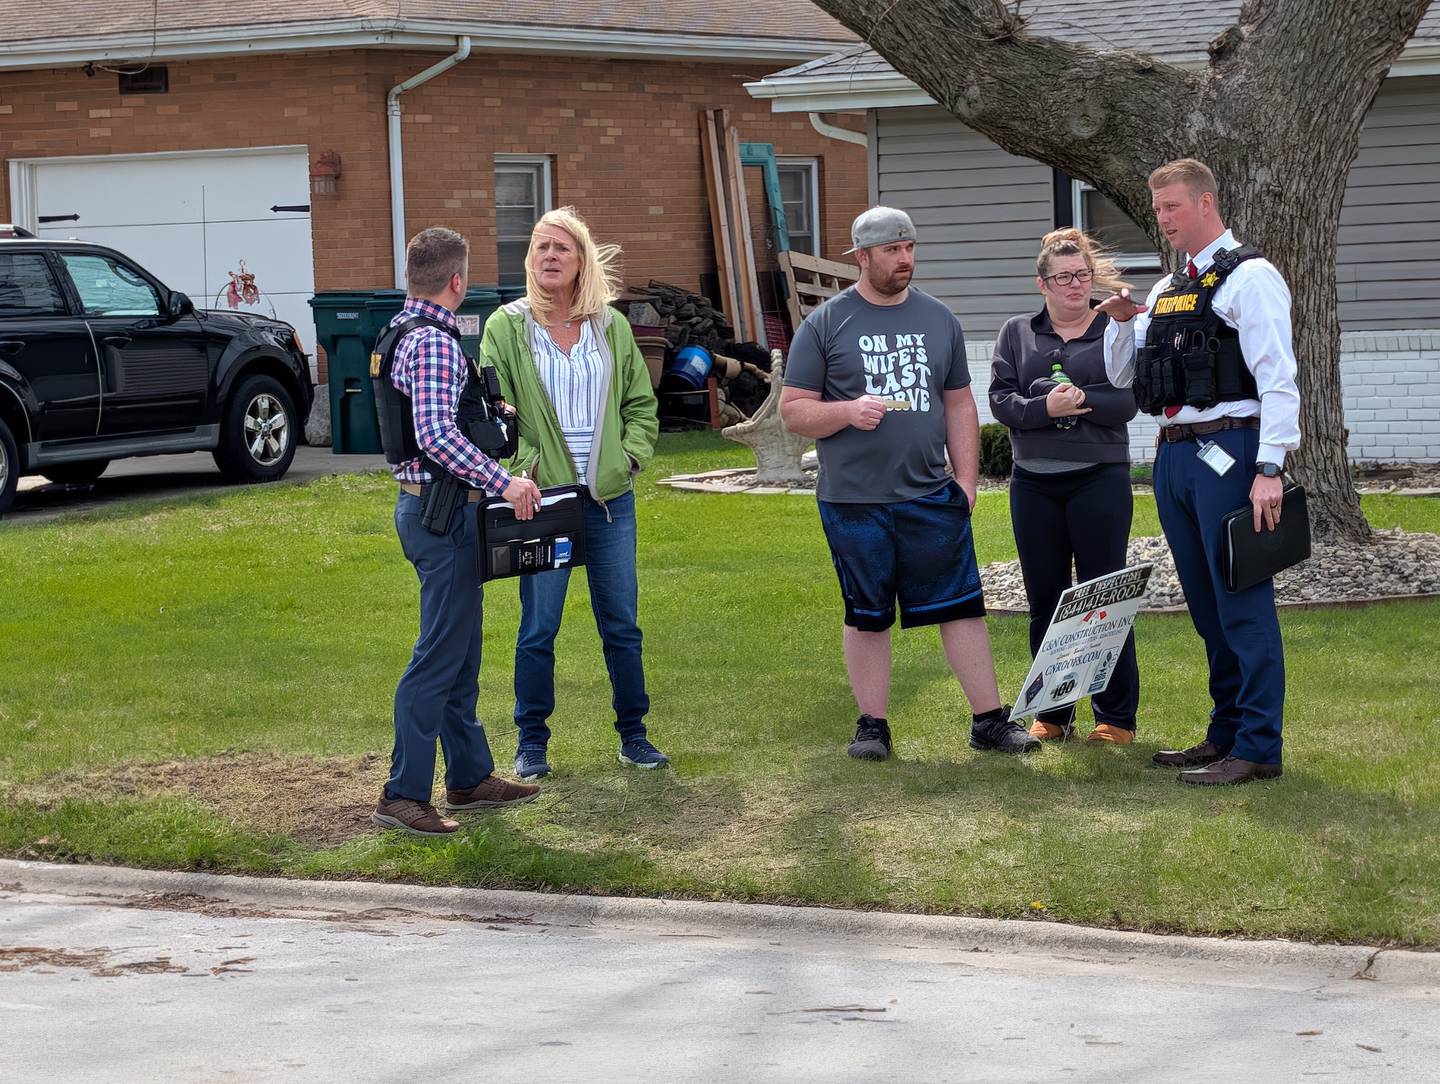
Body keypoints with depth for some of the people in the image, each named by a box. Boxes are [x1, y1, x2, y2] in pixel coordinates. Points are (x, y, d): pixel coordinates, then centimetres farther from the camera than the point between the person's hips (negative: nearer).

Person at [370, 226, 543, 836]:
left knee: (460, 653, 17)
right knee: (440, 658, -7)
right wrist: (503, 482, -29)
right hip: (442, 511, -11)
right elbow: (437, 435, -29)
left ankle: (470, 777, 25)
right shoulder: (434, 342, -19)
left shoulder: (400, 333, 13)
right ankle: (404, 794, -6)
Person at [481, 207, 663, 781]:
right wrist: (524, 467, -16)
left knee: (622, 624, 8)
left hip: (610, 498, 3)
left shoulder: (612, 327, 8)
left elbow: (642, 404, 15)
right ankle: (531, 743, 13)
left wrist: (629, 456, 1)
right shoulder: (507, 326, -1)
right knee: (538, 627, 2)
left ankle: (633, 734, 20)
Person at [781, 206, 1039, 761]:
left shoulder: (939, 319, 12)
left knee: (963, 608, 0)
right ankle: (872, 725, 16)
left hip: (932, 498, 2)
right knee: (866, 617, 6)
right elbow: (793, 410, 0)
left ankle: (990, 720, 6)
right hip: (855, 504, -2)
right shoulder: (824, 325, 1)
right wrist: (848, 412, -18)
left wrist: (966, 479, 6)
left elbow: (959, 405, 15)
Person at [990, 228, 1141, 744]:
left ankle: (1116, 717, 6)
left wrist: (1079, 400, -18)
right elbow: (1000, 399, -1)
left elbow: (1127, 400, -8)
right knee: (1044, 601, 8)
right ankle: (1052, 715, 17)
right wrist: (1046, 407, -17)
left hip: (1099, 478, -3)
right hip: (1034, 483, 3)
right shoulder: (1017, 333, 11)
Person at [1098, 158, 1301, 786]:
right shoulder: (1168, 289, 19)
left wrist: (1269, 469, -22)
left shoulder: (1248, 277, -6)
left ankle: (1258, 748, -4)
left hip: (1227, 452, -8)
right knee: (1206, 605, 14)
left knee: (1242, 603, -7)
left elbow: (1277, 377, -14)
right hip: (1174, 454, 9)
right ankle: (1226, 734, 22)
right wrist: (1120, 324, 2)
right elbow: (1121, 376, 23)